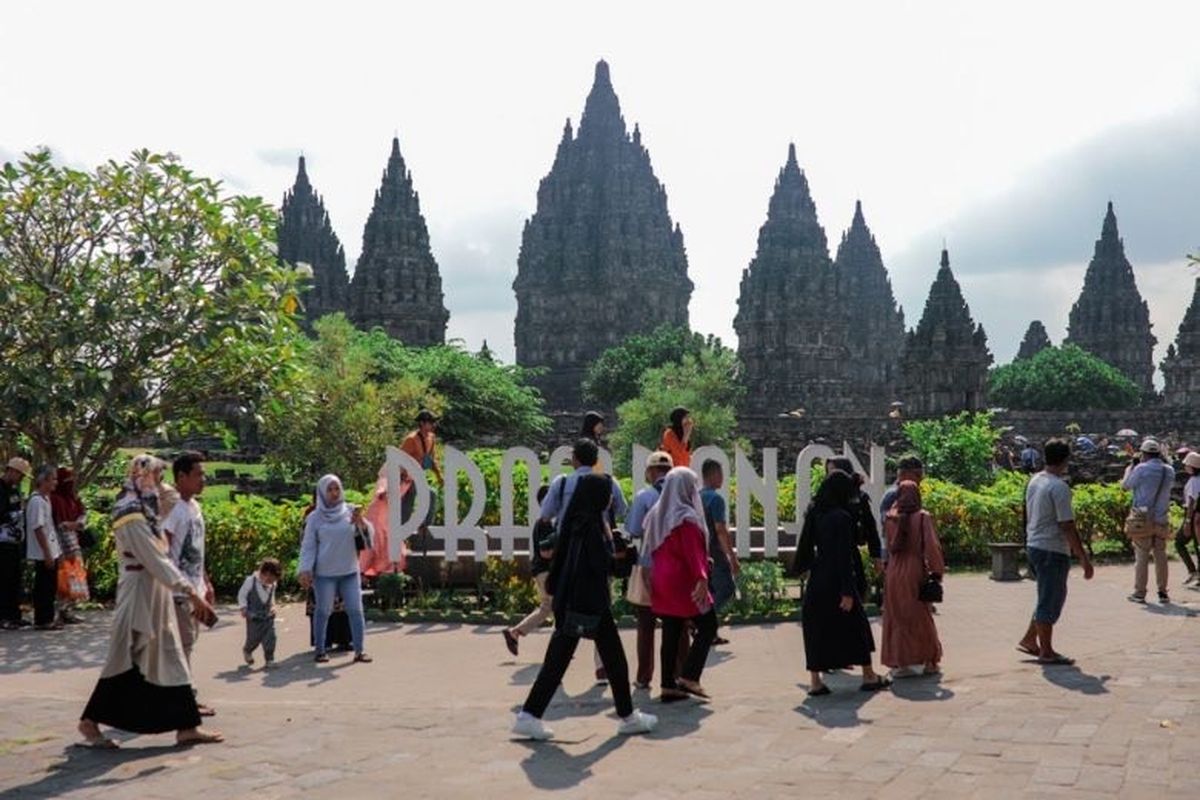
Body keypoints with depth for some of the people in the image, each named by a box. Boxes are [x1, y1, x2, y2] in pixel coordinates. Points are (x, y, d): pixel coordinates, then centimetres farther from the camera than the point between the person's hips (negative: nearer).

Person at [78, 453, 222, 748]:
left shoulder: (142, 510, 13)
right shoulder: (131, 514, -17)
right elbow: (156, 561, -22)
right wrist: (191, 593, -23)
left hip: (155, 594, 10)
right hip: (139, 594, -10)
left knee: (171, 658, 8)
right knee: (127, 661, -1)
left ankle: (186, 726, 11)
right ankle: (90, 721, 12)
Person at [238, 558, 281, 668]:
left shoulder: (272, 584, 2)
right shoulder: (250, 581, -13)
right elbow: (242, 594, -6)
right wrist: (244, 608, -10)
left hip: (268, 616, 4)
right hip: (254, 617, -4)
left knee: (270, 637, -5)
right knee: (254, 638, 2)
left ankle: (269, 659, 5)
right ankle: (247, 651, 34)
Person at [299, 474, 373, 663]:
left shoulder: (350, 511, 3)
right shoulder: (315, 518, -1)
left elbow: (367, 533, -4)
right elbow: (308, 546, 1)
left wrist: (360, 522, -26)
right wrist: (305, 570, -9)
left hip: (350, 571, 2)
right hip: (324, 573, -2)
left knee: (356, 610, -2)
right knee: (323, 611, 5)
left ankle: (359, 650, 3)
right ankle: (320, 650, 15)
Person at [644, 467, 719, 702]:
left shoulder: (656, 515, 11)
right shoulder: (685, 517, -15)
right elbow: (693, 552, -23)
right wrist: (701, 577, -27)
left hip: (662, 582, 8)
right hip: (684, 582, -8)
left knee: (671, 633, 10)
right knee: (708, 626, 3)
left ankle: (669, 685, 10)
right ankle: (689, 677, -4)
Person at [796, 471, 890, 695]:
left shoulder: (814, 515, 3)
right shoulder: (842, 518, -16)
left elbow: (805, 548, 9)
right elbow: (844, 556, -17)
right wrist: (847, 592, -16)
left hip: (816, 580, 6)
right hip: (836, 581, -6)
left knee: (817, 628, 10)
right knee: (856, 626, 10)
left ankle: (815, 681, 9)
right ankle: (869, 677, 20)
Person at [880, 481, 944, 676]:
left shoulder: (890, 518, 0)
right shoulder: (923, 517, -9)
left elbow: (889, 545, 7)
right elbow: (932, 546, -12)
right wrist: (937, 571, -6)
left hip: (895, 571, 2)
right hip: (915, 571, -2)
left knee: (896, 616, 11)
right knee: (920, 616, 8)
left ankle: (900, 660, 11)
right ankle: (929, 661, 10)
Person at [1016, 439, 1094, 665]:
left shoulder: (1034, 481, 9)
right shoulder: (1059, 487, -18)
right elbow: (1067, 526, -20)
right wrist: (1084, 558, -16)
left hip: (1033, 546, 9)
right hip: (1053, 550, -9)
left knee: (1048, 599, 20)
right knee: (1050, 602, 0)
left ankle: (1029, 640, 24)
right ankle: (1046, 652, 8)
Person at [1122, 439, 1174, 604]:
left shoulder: (1142, 469, -13)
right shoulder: (1169, 471, 3)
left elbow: (1125, 485, 0)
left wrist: (1129, 469, 19)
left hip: (1143, 520, -4)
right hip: (1161, 520, 4)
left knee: (1141, 557, 1)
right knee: (1161, 557, 12)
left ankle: (1139, 593, 3)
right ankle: (1163, 593, 14)